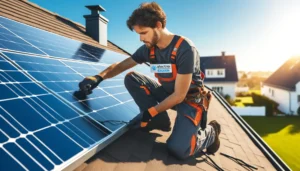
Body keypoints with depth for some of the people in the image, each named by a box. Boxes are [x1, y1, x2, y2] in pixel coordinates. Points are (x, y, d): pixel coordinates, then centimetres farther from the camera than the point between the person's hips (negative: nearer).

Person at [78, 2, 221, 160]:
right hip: (167, 93, 6)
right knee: (131, 78, -9)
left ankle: (210, 132, 5)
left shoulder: (185, 49, -26)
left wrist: (150, 113, -19)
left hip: (190, 99, -6)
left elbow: (179, 95, -25)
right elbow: (121, 65, 3)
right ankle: (161, 121, 0)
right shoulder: (149, 49, -8)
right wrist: (99, 77, -15)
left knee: (177, 149, -27)